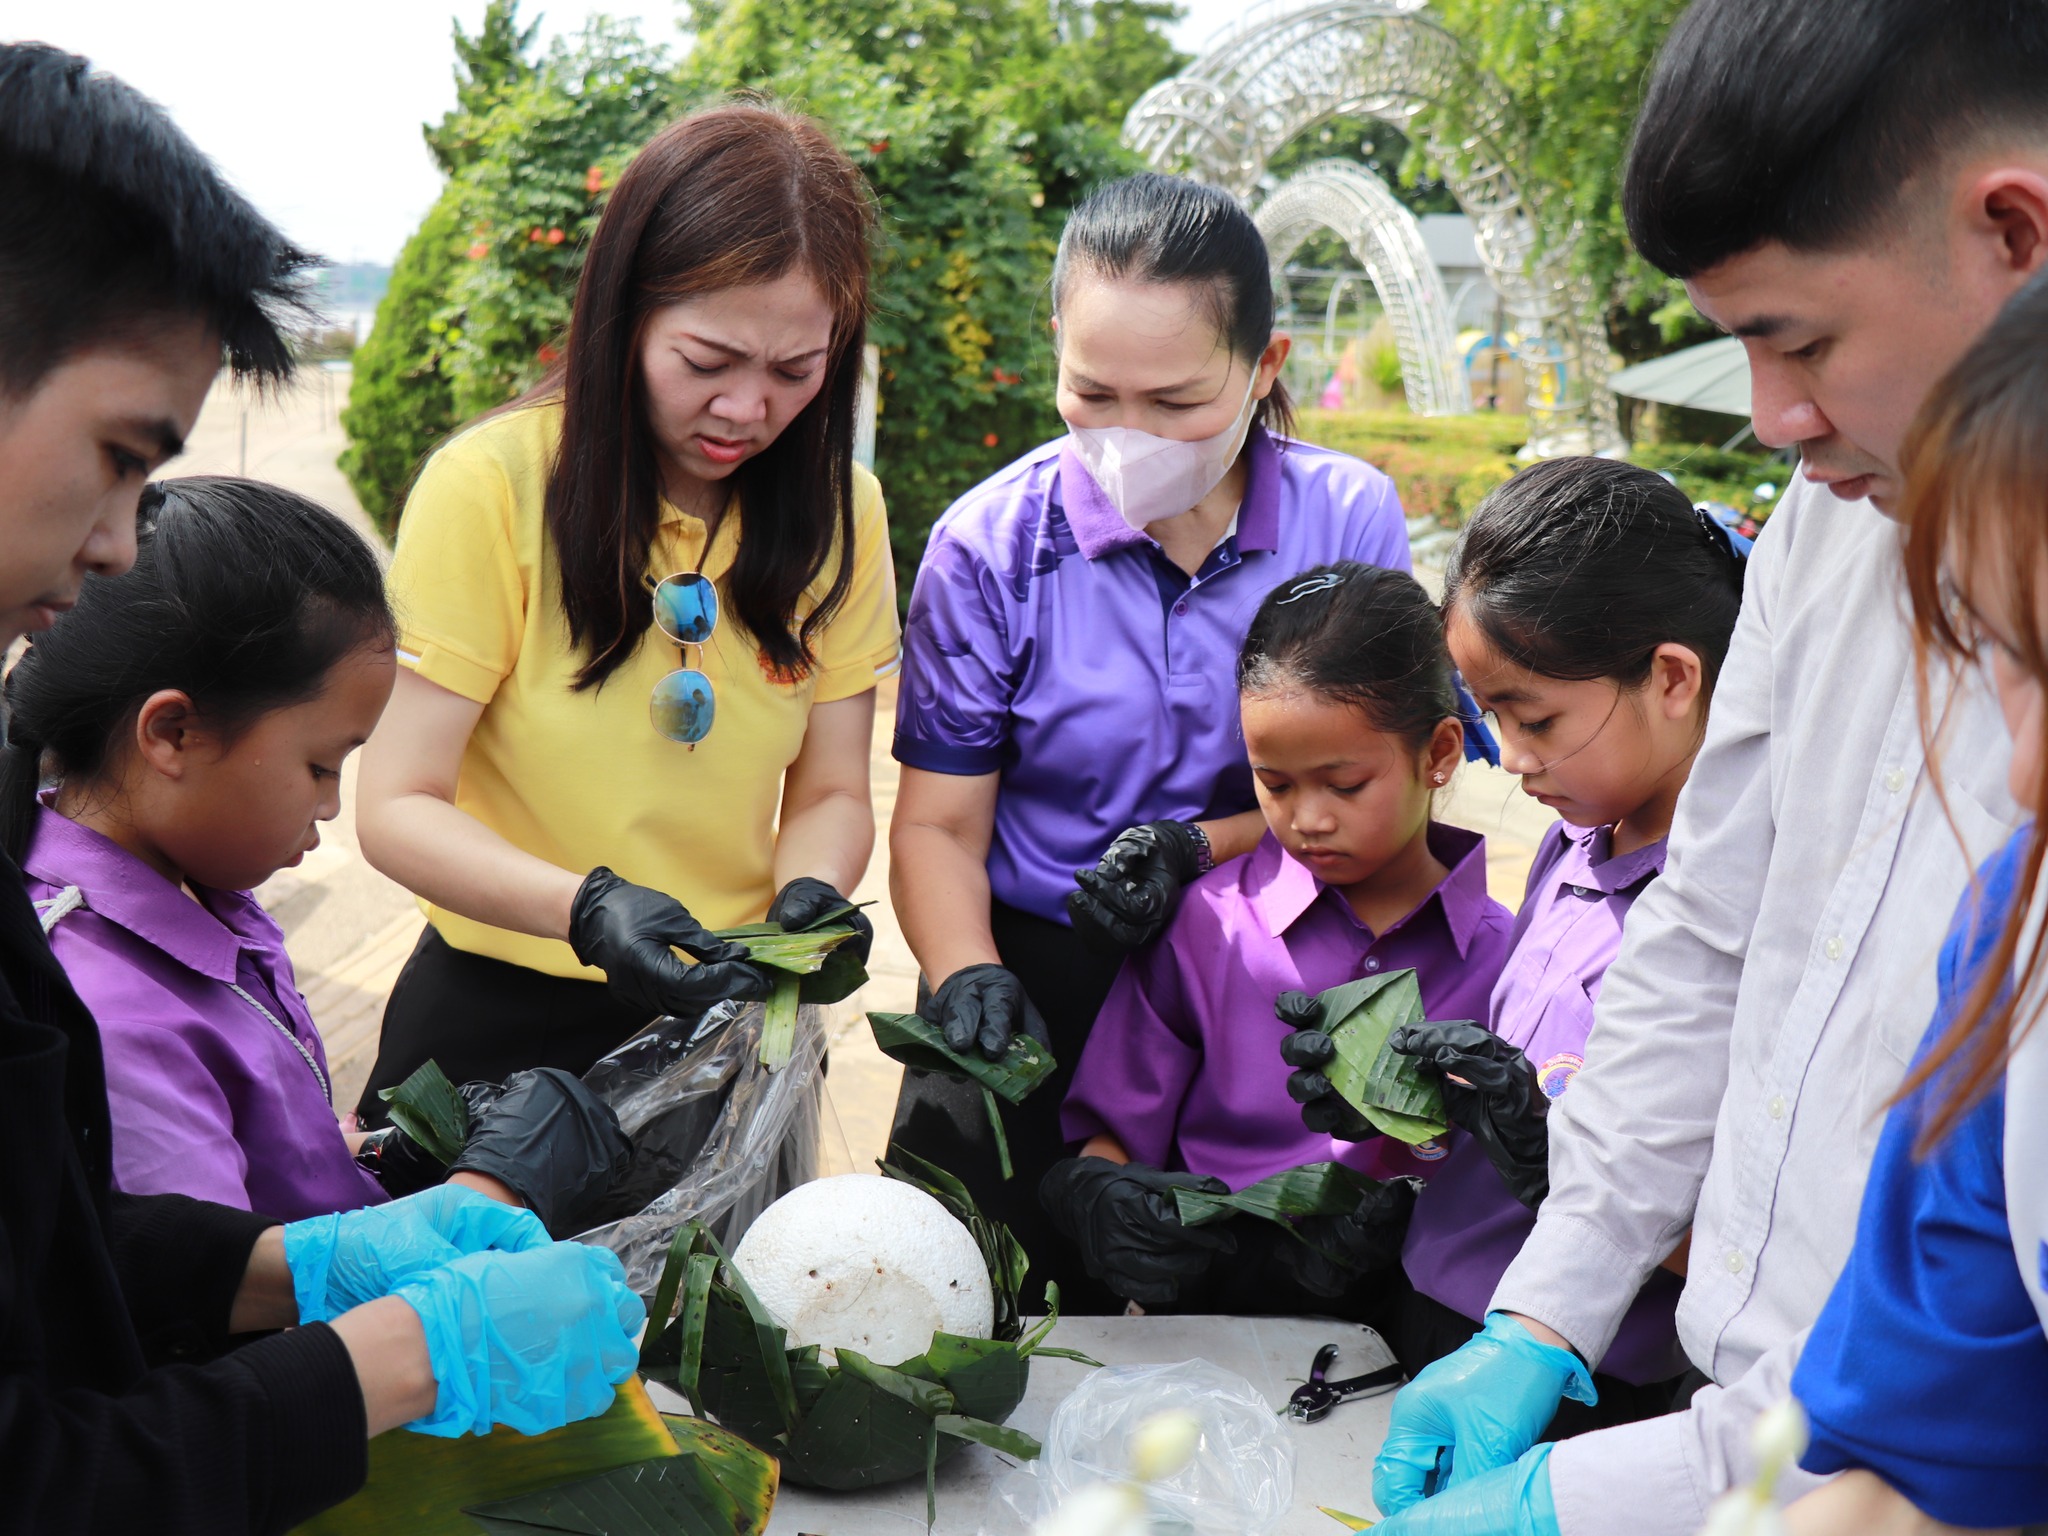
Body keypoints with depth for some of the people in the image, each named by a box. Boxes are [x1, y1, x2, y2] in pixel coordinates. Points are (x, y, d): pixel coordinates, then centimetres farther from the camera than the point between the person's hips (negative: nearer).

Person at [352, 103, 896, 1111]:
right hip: (498, 1016, -3)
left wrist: (811, 892, -22)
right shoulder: (488, 488, -17)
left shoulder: (842, 511, -4)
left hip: (728, 1013, 4)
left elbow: (829, 792, 0)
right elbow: (396, 807, -16)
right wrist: (586, 906, -32)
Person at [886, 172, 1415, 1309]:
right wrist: (968, 977, -18)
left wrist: (1205, 847, -14)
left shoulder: (1352, 520, -1)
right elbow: (938, 824, 0)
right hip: (1036, 974, 0)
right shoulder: (990, 543, -3)